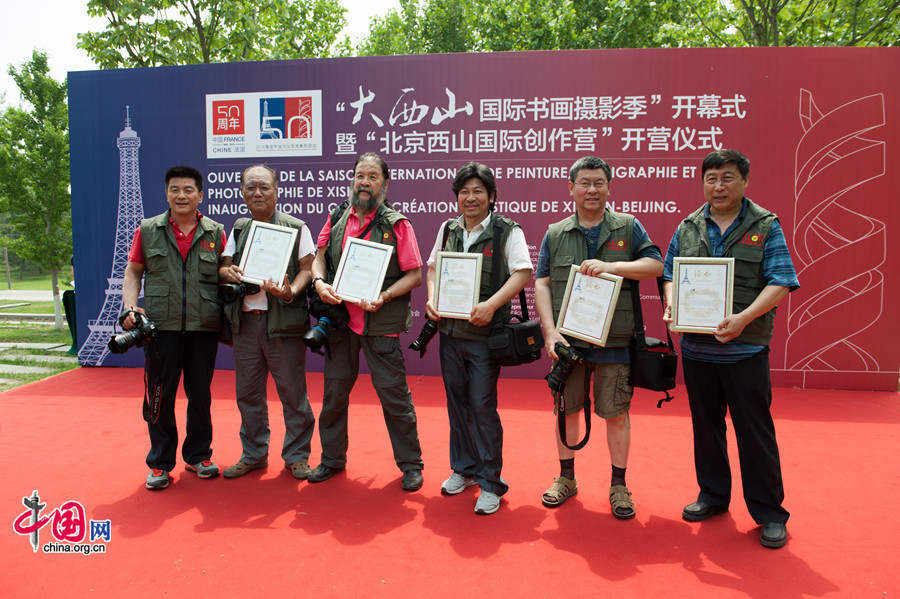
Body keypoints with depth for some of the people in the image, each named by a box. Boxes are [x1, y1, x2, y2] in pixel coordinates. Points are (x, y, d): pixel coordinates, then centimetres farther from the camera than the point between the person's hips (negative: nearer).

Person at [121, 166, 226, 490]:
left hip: (203, 327, 0)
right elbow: (133, 272, 12)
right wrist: (131, 307, -3)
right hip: (161, 326, 0)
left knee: (200, 394, 9)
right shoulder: (148, 230, 8)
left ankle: (198, 456, 25)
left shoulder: (215, 232, 7)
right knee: (159, 396, 4)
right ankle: (160, 463, 19)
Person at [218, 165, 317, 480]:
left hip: (283, 322, -5)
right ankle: (253, 454, 28)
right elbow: (224, 267, 17)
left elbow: (307, 268, -5)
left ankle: (296, 456, 18)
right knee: (248, 392, 12)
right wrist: (227, 272, -7)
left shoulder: (296, 227, 1)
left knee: (292, 392, 2)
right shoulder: (239, 228, 16)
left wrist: (290, 292, -24)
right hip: (245, 321, 5)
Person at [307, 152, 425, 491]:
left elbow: (414, 275, -5)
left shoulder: (396, 224, -4)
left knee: (393, 392, 0)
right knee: (334, 389, 13)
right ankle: (332, 459, 31)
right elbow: (319, 256, 14)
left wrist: (383, 297, -19)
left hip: (380, 321, -4)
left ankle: (410, 464, 17)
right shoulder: (337, 218, 9)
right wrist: (319, 282, -7)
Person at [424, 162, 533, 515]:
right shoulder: (448, 229, 11)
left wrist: (491, 305, -24)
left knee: (482, 406, -3)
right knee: (457, 402, 14)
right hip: (450, 331, 5)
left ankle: (490, 482, 10)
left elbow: (522, 273, -12)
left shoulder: (507, 231, -4)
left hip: (485, 335, -5)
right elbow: (433, 268, 18)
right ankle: (463, 469, 31)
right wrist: (432, 299, 0)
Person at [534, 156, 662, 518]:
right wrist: (551, 331, -9)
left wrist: (613, 266, -16)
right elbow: (541, 283, 2)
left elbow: (656, 264, -1)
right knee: (567, 410, 12)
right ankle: (566, 478, 30)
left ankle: (618, 485, 23)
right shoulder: (555, 234, 8)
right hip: (568, 341, 2)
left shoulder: (628, 228, 6)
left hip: (614, 342, -1)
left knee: (616, 414, 6)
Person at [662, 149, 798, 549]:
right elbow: (669, 275, 13)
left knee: (755, 431, 2)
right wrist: (671, 307, -8)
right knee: (706, 425, 14)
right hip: (696, 347, 4)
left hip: (745, 348, -3)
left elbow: (780, 283, -7)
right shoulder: (688, 228, 10)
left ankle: (769, 512, 17)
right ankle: (713, 495, 31)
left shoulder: (766, 226, 0)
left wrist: (744, 317, -21)